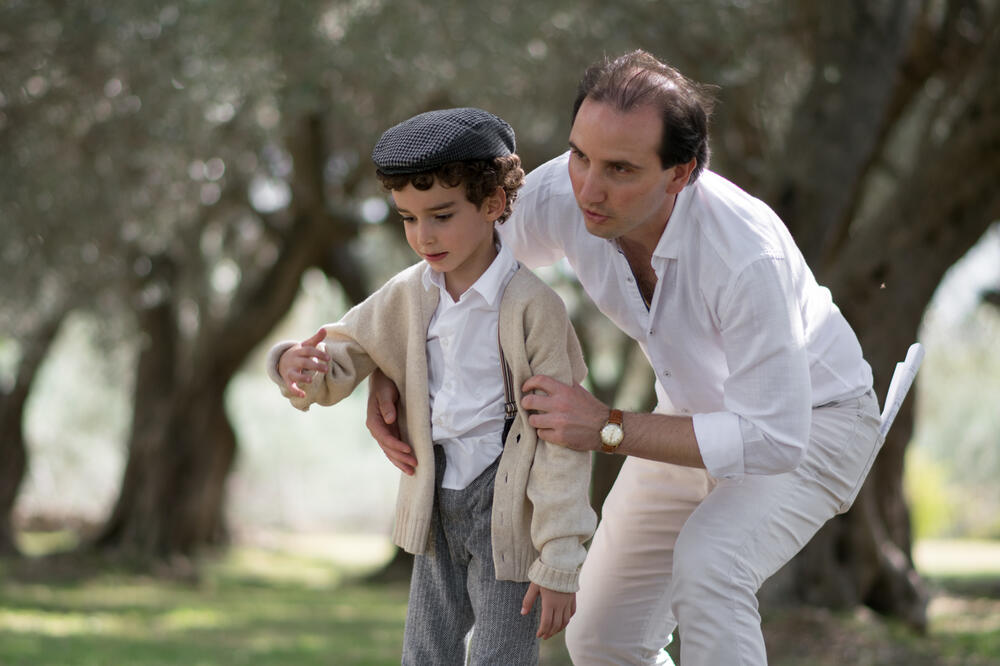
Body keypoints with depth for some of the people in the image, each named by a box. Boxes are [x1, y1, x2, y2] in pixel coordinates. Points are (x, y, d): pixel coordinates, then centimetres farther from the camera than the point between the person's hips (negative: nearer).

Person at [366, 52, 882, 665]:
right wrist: (389, 370, -19)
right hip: (701, 411, 6)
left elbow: (773, 438, -36)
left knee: (707, 563, -34)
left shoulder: (749, 257, -40)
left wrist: (608, 428, -39)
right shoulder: (560, 194, -24)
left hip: (814, 420, -6)